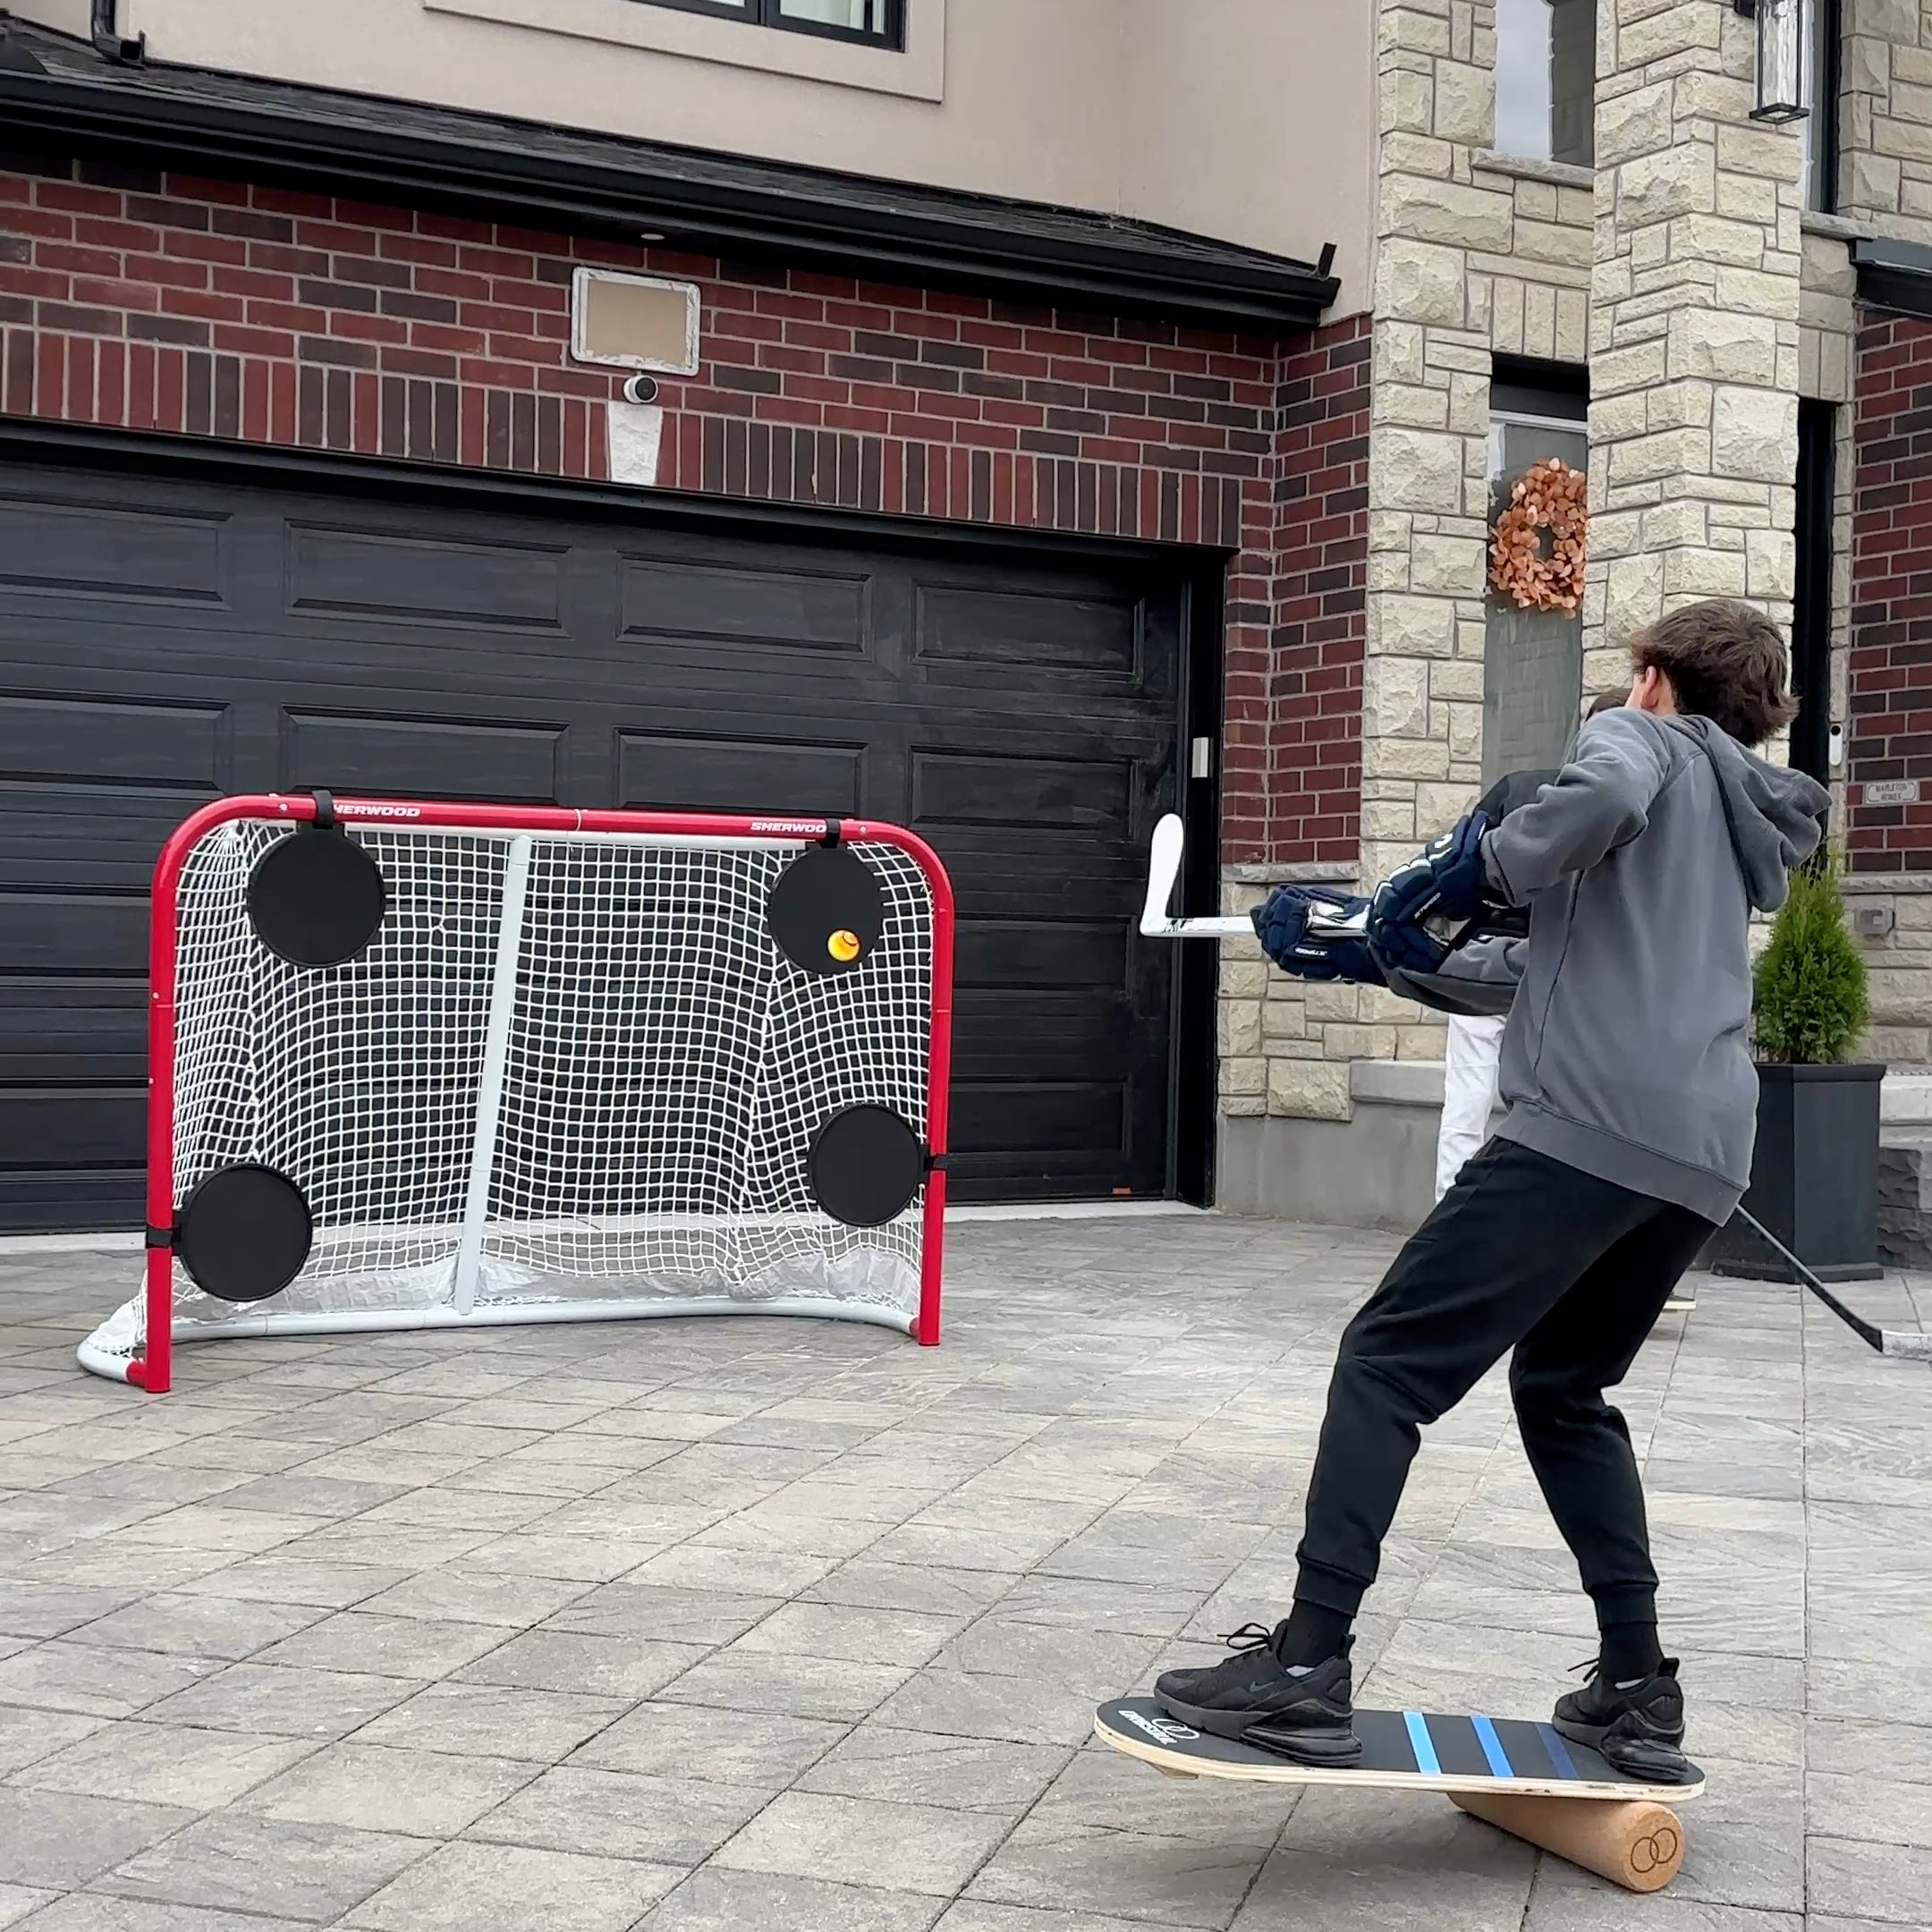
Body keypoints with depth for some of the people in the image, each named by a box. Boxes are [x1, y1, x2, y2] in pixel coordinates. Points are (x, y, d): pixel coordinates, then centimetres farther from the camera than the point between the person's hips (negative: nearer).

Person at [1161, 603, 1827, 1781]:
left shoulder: (1642, 741, 11)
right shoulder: (1736, 838, 33)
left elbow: (1610, 793, -18)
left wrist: (1479, 868, -4)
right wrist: (1392, 951, 31)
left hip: (1592, 1129, -8)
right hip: (1704, 1161, 8)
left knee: (1389, 1363, -6)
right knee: (1565, 1390, 23)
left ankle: (1308, 1671, -13)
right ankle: (1638, 1689, 19)